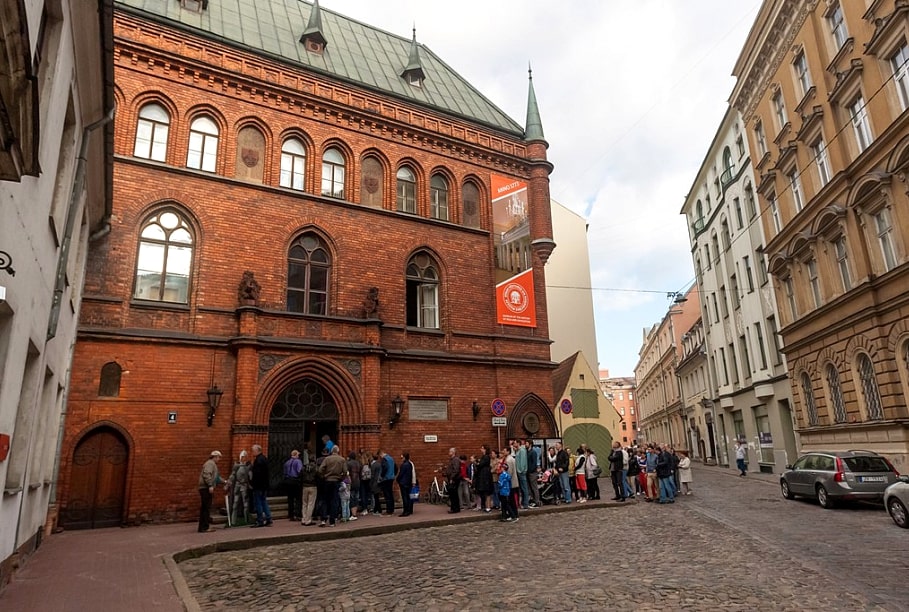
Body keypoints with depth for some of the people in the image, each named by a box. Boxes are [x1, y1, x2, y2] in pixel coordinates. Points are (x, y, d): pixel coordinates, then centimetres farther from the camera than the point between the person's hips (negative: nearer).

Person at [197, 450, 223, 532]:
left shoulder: (213, 464, 25)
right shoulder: (210, 463, -8)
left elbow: (215, 477, 28)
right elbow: (206, 475, -22)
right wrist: (210, 485, -26)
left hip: (206, 488, 11)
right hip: (206, 488, -11)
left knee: (204, 508, 13)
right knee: (206, 508, -9)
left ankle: (203, 526, 18)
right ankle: (204, 527, -7)